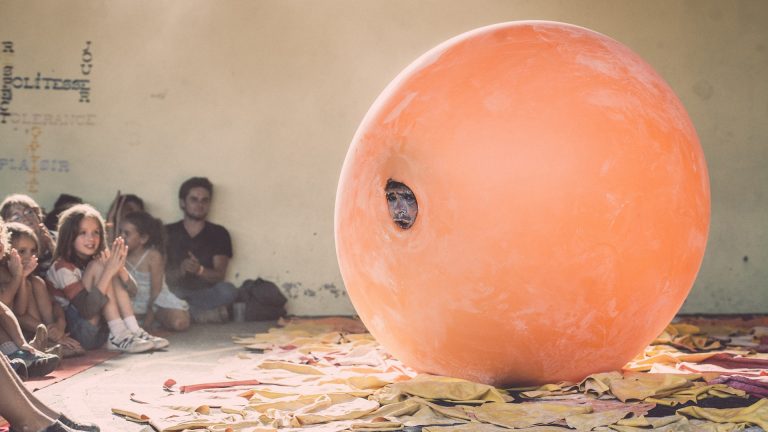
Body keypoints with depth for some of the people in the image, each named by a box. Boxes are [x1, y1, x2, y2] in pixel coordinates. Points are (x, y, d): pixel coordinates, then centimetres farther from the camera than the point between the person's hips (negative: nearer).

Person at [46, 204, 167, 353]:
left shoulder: (100, 260, 6)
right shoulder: (62, 267, -15)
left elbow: (131, 291, 0)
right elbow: (87, 310, -26)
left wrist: (120, 268, -20)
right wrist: (108, 272, -30)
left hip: (102, 327, 7)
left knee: (115, 276, -5)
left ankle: (133, 330, -13)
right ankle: (118, 337, -25)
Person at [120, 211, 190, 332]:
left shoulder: (153, 256, -15)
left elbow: (155, 290, -13)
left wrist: (149, 318, -14)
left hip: (157, 301, -3)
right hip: (134, 303, 3)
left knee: (179, 323, -28)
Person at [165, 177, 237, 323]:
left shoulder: (219, 233, 10)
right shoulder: (168, 233, 9)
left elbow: (219, 274, -1)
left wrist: (199, 270, -23)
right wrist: (180, 271, -22)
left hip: (206, 293, 1)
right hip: (175, 292, -1)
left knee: (227, 291, -32)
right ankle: (205, 312, -19)